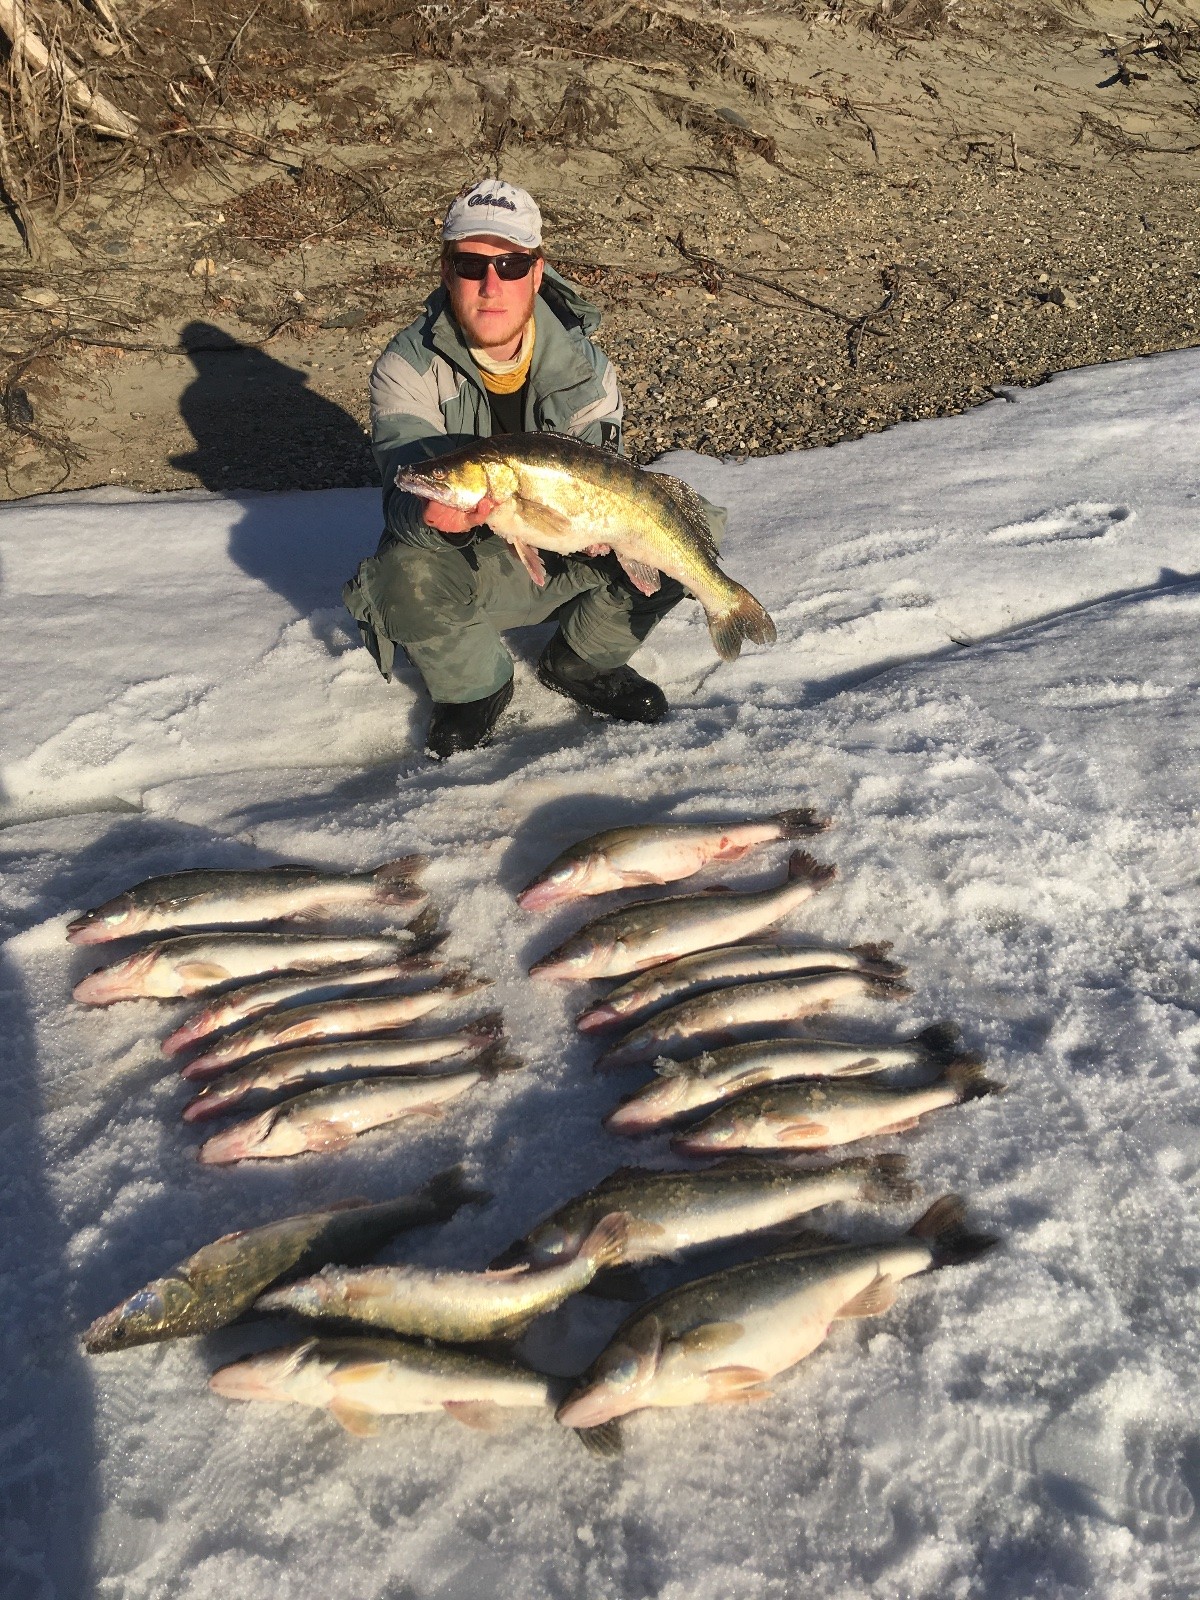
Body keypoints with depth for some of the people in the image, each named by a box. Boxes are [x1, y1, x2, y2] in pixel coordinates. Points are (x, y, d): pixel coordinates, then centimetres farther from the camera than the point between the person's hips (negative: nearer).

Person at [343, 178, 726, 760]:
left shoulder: (584, 364, -7)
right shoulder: (407, 367, -15)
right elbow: (406, 497, -26)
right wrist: (434, 514, -53)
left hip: (563, 560, 3)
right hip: (468, 575, -2)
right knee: (405, 576, -38)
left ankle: (581, 663, 4)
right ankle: (474, 689, -3)